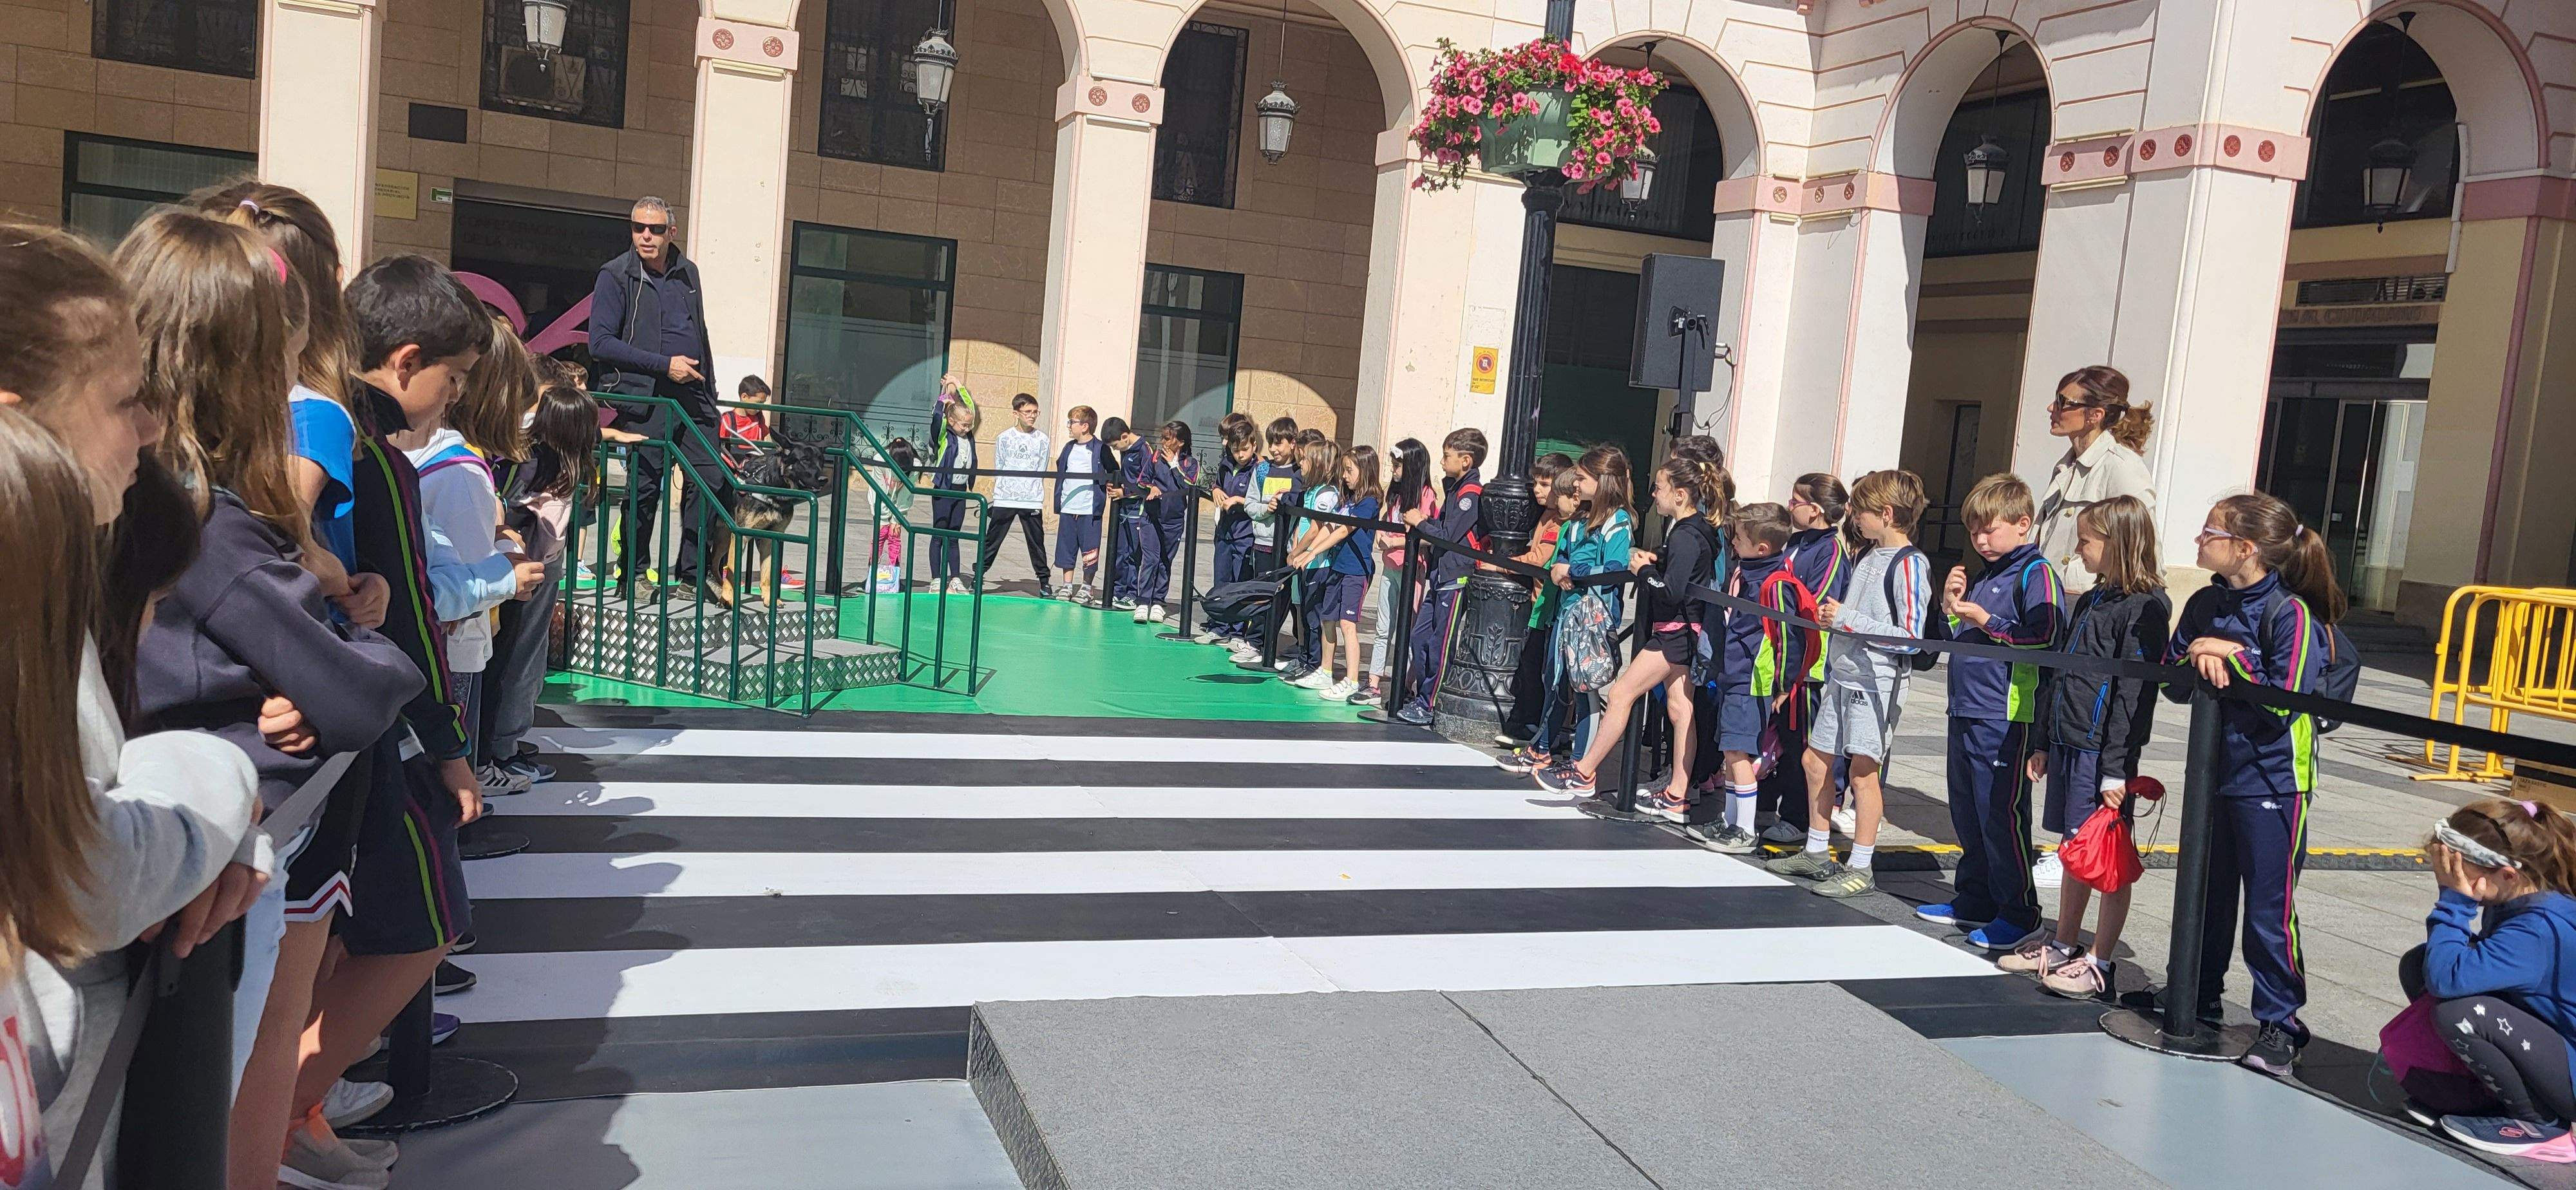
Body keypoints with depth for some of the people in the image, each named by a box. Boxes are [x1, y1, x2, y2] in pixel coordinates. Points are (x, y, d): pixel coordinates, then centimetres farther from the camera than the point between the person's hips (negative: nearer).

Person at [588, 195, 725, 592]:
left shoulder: (688, 273, 15)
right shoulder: (617, 275, -2)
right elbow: (600, 342, -10)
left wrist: (708, 388, 21)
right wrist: (664, 364, -14)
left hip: (693, 395, 5)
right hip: (646, 397, -5)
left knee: (710, 480, -1)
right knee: (645, 487, -2)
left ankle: (690, 575, 9)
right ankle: (632, 577, 11)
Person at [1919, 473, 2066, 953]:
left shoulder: (2036, 573, -7)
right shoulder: (1982, 577, 18)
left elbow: (2045, 638, -16)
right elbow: (1950, 640, 24)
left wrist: (1989, 623, -18)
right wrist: (1950, 608, 6)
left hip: (2005, 718, -9)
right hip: (1965, 714, 9)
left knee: (2001, 815, -4)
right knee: (1967, 813, 15)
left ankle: (2019, 912, 5)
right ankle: (1974, 900, 26)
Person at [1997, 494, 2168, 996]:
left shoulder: (2143, 608, -13)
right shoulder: (2090, 601, 15)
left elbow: (2135, 693, -17)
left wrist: (2117, 768, -19)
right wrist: (2044, 742, 18)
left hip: (2102, 751, -9)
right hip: (2068, 744, 9)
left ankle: (2101, 964, 6)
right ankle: (2064, 946, 26)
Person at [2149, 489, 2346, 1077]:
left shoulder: (2291, 614, -15)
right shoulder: (2205, 605, 5)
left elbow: (2282, 703, -21)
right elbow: (2172, 683, 5)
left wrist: (2229, 656, -18)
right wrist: (2197, 657, -14)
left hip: (2271, 782, -7)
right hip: (2215, 769, 7)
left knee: (2269, 908, 0)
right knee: (2206, 893, 18)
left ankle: (2280, 1022, 12)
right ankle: (2196, 995, 32)